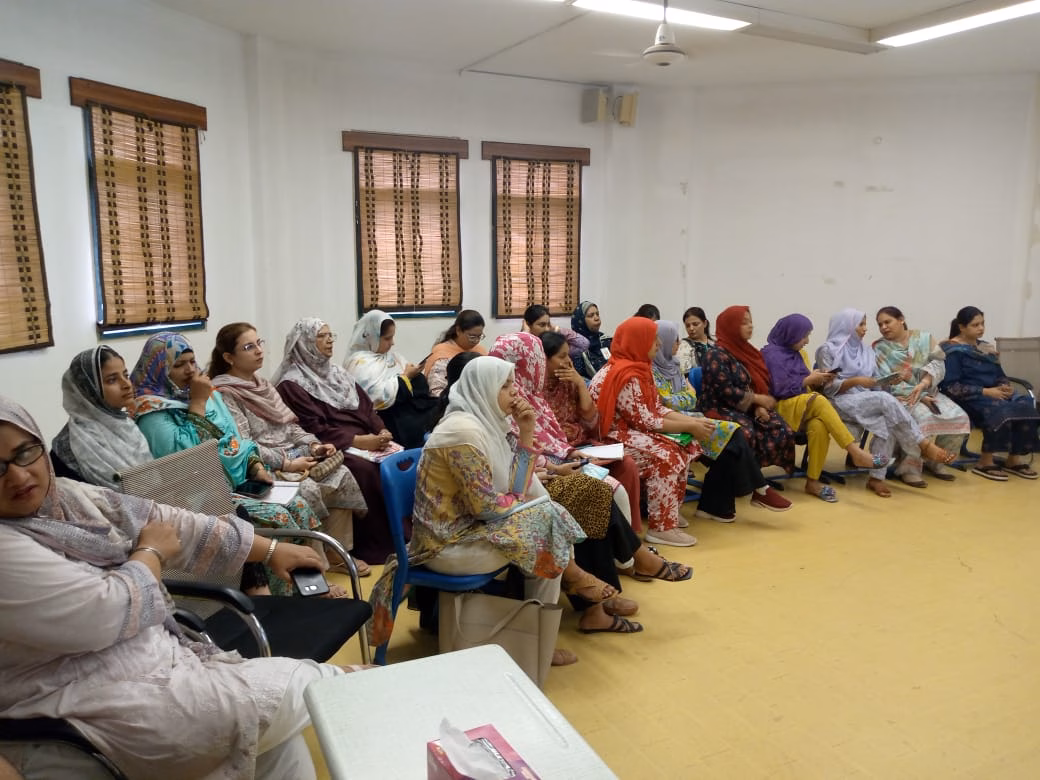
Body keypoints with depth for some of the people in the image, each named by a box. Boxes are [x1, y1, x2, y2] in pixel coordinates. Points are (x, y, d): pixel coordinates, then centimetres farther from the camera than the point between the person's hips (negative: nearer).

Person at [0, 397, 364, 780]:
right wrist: (151, 553, -5)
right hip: (93, 711, -8)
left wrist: (271, 550, 10)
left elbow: (173, 525, 7)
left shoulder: (68, 496, 3)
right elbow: (105, 613, -25)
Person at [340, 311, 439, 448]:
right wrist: (406, 376, -11)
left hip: (413, 406, 8)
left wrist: (414, 374, 0)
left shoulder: (388, 354, 18)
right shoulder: (359, 363, -9)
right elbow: (381, 398, -21)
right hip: (393, 418, -8)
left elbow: (418, 385, 23)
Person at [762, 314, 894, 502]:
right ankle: (856, 453, -35)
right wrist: (809, 380, -9)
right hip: (782, 407, -7)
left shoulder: (795, 352, 19)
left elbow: (801, 383, 18)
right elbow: (781, 389, -16)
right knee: (818, 401, -34)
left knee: (819, 426, -29)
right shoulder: (772, 353, -6)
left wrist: (816, 381, -2)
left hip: (804, 405, 7)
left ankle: (813, 481, -22)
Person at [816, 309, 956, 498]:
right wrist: (856, 381, -17)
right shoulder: (828, 350, -1)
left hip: (868, 402, 6)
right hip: (841, 403, -6)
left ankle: (876, 477, -25)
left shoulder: (866, 351, 19)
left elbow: (877, 384, 15)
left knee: (888, 423, -28)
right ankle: (925, 445, -24)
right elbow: (828, 388, -8)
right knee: (886, 400, -30)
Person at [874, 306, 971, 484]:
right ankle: (909, 467, -21)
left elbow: (938, 363, -6)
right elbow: (889, 384, -9)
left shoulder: (924, 337, 6)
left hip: (929, 393, 4)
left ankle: (936, 461, 2)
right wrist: (920, 397, -18)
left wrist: (923, 384, -26)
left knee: (960, 418, -17)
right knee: (924, 418, -33)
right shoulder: (879, 349, -2)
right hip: (900, 396, -4)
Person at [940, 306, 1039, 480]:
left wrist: (1004, 387, -3)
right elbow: (950, 386, -15)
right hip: (969, 398, -7)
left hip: (993, 393, 7)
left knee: (1025, 405, -20)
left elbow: (1000, 375, 21)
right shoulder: (952, 350, -6)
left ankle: (1014, 459, -11)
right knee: (1000, 410, -34)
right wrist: (985, 391, -18)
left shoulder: (986, 347, 18)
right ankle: (984, 463, -22)